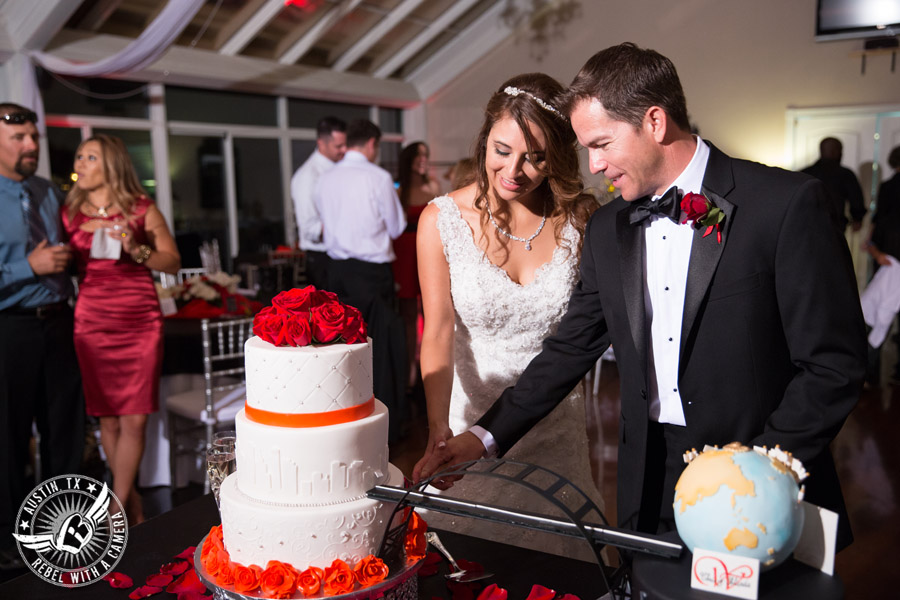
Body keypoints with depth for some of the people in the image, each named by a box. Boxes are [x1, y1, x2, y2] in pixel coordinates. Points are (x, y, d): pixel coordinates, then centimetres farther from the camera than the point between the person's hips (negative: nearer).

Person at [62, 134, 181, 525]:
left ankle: (118, 505, 10)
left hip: (140, 324, -2)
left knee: (135, 419, -4)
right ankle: (130, 497, 23)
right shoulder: (69, 213, 9)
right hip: (91, 324, 2)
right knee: (108, 419, 5)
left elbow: (173, 262, 3)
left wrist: (136, 249, -12)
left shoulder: (141, 209, 3)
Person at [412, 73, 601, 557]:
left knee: (554, 546, 14)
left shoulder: (579, 218, -7)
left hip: (557, 425, 1)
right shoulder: (442, 220, -11)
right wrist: (438, 428, -23)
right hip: (471, 419, -1)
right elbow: (437, 335, -16)